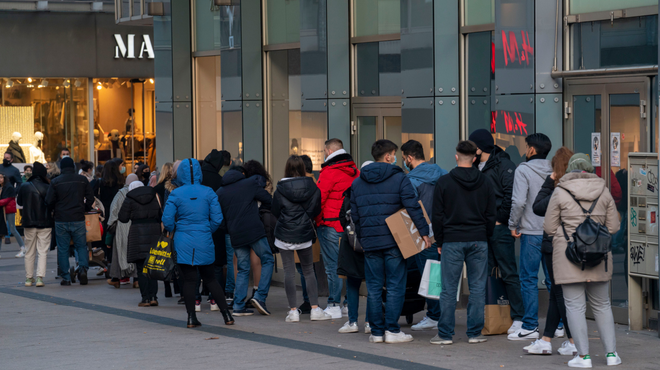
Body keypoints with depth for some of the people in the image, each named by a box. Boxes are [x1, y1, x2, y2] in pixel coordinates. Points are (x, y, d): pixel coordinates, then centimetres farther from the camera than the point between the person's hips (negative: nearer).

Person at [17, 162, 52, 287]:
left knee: (29, 252, 12)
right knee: (43, 252, 0)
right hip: (45, 224, -2)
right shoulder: (47, 188, -11)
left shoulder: (24, 187, -2)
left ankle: (29, 278, 15)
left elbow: (19, 202, 12)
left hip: (29, 224, 2)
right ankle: (40, 277, -10)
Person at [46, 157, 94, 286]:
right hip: (78, 219, 1)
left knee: (62, 249, 6)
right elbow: (90, 199, 2)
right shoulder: (82, 180, 1)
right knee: (81, 246, 12)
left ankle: (66, 277, 5)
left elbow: (49, 201, -4)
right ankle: (83, 267, -13)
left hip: (61, 220, -1)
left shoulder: (55, 182, -3)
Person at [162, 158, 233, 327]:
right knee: (209, 278, 13)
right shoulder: (208, 193, -3)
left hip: (183, 242, -1)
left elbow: (167, 220, -6)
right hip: (204, 242, 1)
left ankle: (191, 318, 3)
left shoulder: (176, 194, -6)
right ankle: (226, 314, 11)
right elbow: (217, 218, -3)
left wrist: (173, 231, 15)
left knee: (189, 280, 5)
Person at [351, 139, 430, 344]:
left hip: (370, 242, 4)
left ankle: (376, 331, 7)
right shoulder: (399, 178, -4)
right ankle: (392, 330, -3)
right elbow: (413, 207, -11)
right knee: (395, 286, 0)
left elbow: (355, 215, 14)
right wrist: (423, 231, -7)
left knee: (374, 288, 7)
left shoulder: (357, 183, 11)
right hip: (393, 241, -4)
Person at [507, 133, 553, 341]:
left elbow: (519, 201, -16)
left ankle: (530, 327, 0)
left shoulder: (523, 170, -8)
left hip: (532, 232, -5)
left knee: (529, 279, 1)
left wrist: (513, 225, -4)